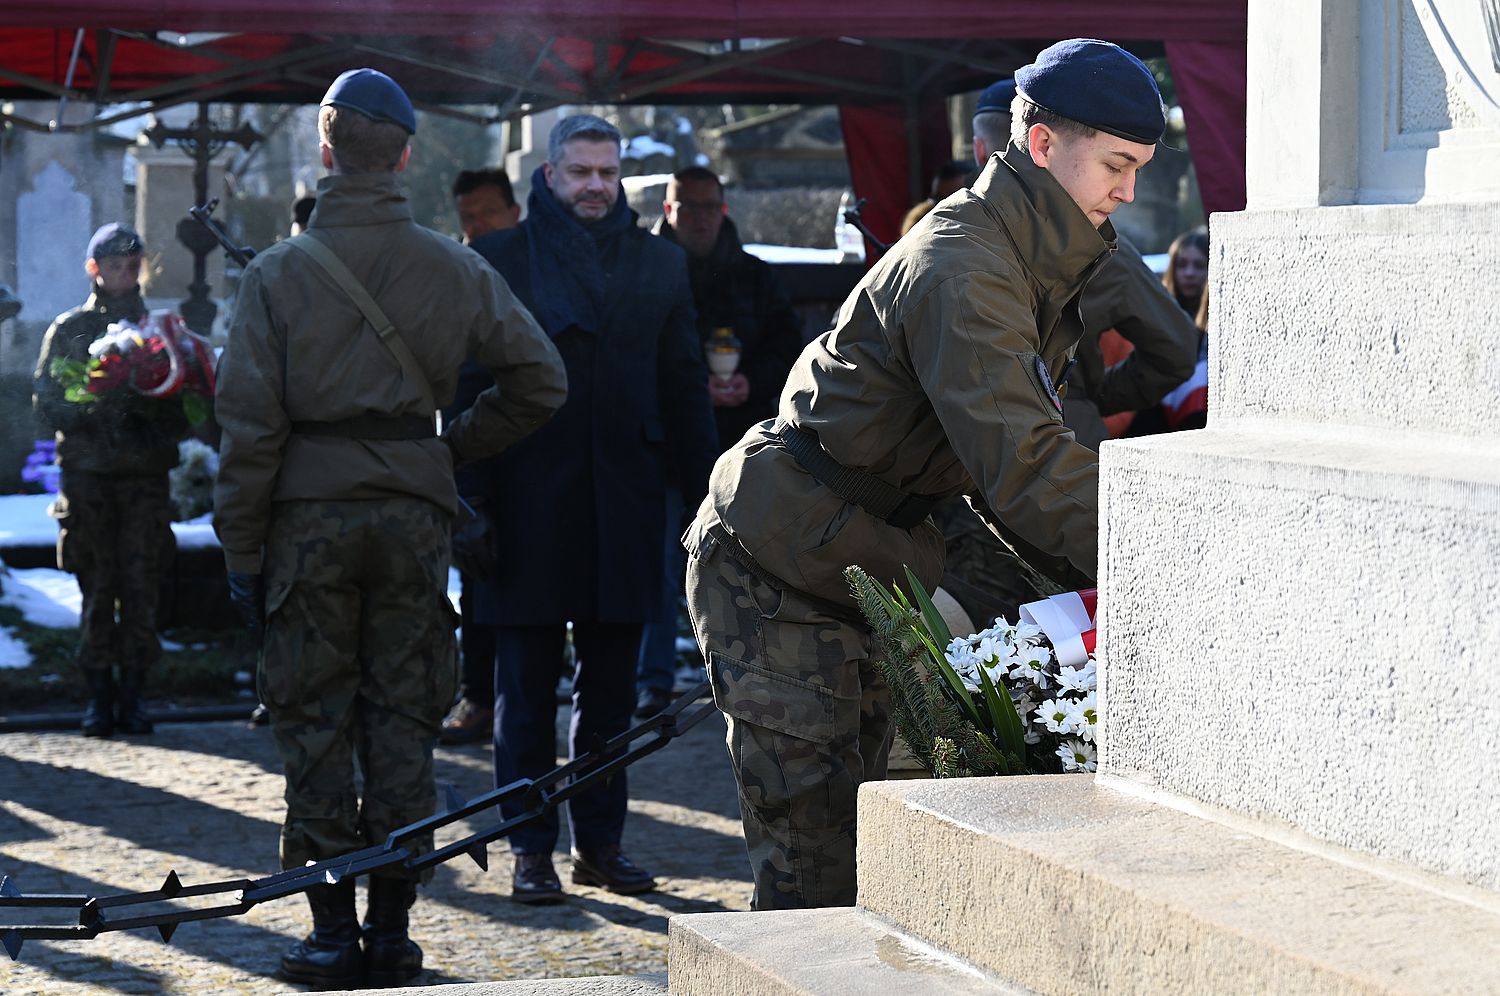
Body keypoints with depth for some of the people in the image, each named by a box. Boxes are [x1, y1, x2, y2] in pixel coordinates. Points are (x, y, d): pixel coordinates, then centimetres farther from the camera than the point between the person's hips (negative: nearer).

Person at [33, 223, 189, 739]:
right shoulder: (68, 330, 9)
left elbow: (186, 410, 11)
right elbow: (45, 402, 1)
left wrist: (152, 406, -11)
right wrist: (96, 404, -16)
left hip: (146, 477, 1)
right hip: (88, 476, -1)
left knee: (141, 589, -3)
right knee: (97, 589, -2)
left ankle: (132, 696, 4)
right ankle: (100, 697, 4)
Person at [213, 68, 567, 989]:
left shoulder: (280, 272, -5)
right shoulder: (454, 270, 2)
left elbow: (250, 423, -7)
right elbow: (541, 379, 4)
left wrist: (242, 547, 0)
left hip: (308, 509, -2)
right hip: (413, 508, 2)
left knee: (315, 721, 5)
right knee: (403, 720, 8)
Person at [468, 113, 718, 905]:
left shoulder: (658, 263, 11)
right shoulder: (499, 260, 1)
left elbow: (684, 386, 12)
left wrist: (703, 491, 5)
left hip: (623, 503, 3)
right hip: (529, 503, -3)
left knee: (610, 684, 8)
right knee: (526, 688, 3)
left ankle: (599, 840, 17)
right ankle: (530, 848, 9)